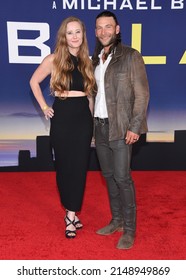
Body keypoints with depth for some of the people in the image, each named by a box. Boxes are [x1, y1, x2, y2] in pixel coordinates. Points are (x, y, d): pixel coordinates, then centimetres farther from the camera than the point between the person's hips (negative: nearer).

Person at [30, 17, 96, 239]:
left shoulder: (87, 61, 8)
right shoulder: (54, 59, -1)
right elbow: (34, 82, 8)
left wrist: (92, 117, 10)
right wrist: (44, 107, 1)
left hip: (83, 117, 3)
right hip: (62, 116, -2)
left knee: (80, 167, 3)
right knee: (64, 166, 6)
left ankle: (71, 215, 15)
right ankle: (70, 211, 24)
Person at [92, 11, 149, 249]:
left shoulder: (130, 56, -5)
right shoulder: (96, 59, 13)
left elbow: (142, 94, -9)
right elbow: (96, 92, 15)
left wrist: (134, 126, -16)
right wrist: (93, 122, 7)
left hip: (120, 127, -6)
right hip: (100, 126, 6)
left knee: (122, 177, -5)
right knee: (109, 176, 12)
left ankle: (129, 230, 9)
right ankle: (117, 220, 27)